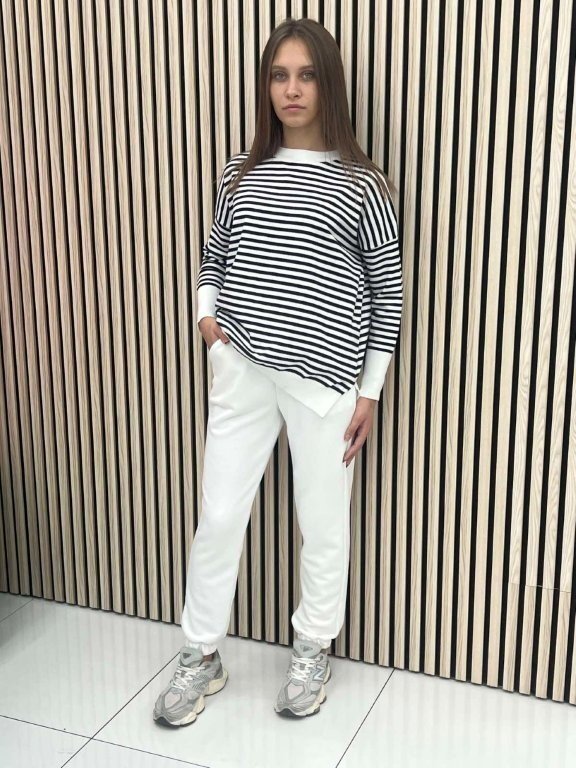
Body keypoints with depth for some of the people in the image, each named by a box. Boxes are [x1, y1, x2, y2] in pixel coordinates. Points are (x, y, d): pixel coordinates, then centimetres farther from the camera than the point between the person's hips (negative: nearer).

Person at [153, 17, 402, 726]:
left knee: (322, 522, 10)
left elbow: (387, 290, -1)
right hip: (241, 369, 3)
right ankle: (201, 658, 26)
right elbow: (214, 257, 18)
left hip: (324, 375, -3)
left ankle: (313, 651, 33)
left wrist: (370, 390, -2)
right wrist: (207, 313, -2)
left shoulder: (362, 185, -4)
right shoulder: (241, 174, 6)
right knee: (218, 515, 7)